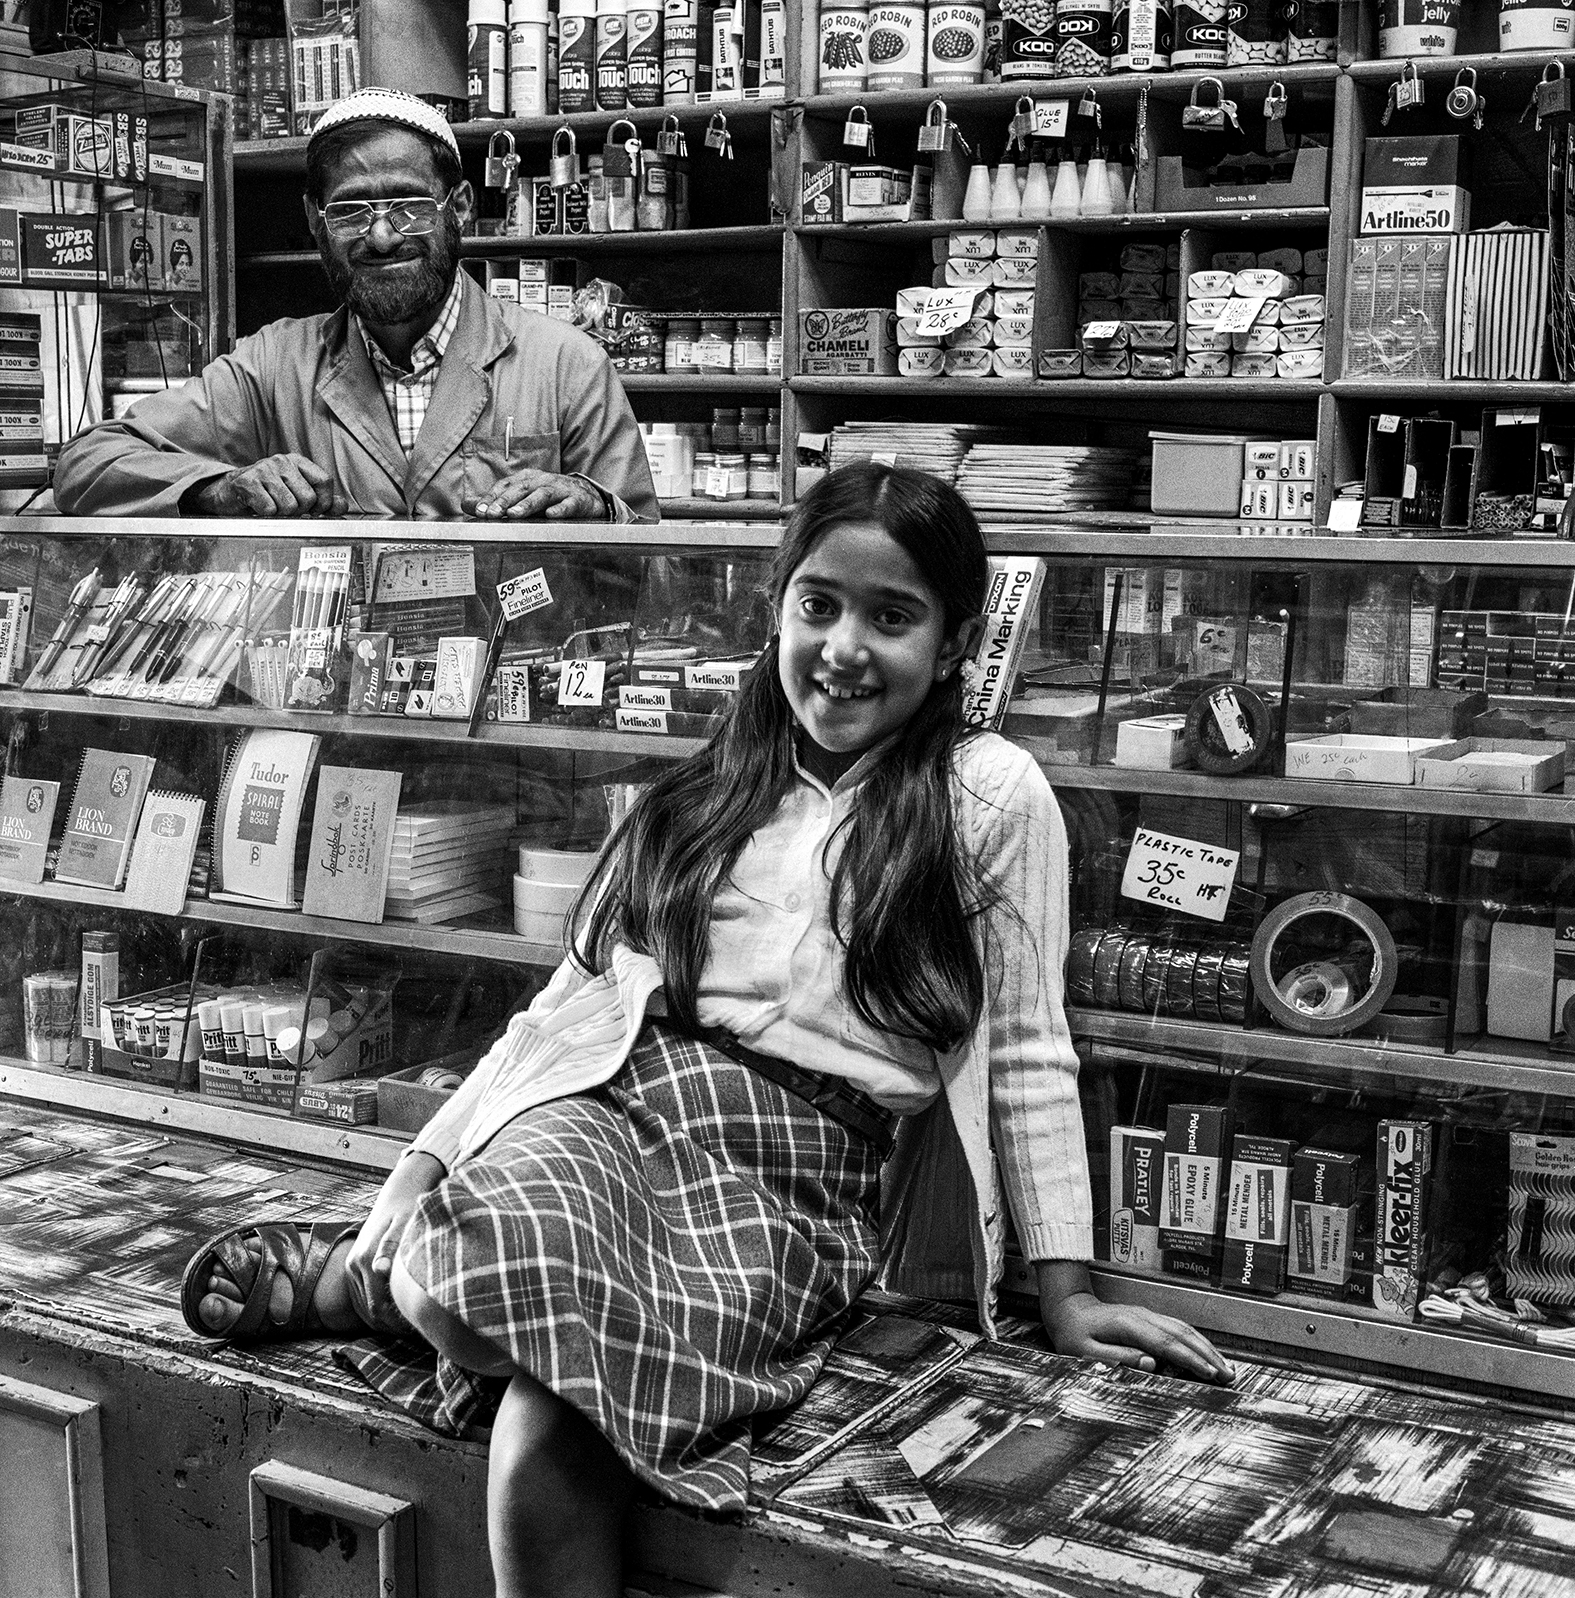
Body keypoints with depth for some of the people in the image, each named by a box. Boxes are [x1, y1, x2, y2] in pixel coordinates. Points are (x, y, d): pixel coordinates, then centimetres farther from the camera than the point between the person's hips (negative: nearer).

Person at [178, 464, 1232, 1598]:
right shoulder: (706, 794, 18)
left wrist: (1067, 1291, 4)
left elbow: (1027, 1056, 8)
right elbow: (572, 998, 16)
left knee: (553, 1423, -31)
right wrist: (422, 1165, 6)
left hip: (801, 1167, -2)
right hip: (603, 1103, 3)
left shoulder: (993, 794, 6)